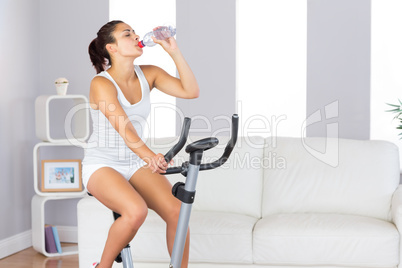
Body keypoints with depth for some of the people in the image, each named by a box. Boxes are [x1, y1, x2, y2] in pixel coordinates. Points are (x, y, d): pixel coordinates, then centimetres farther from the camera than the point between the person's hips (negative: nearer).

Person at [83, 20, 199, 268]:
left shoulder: (148, 74, 1)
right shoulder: (101, 83, -16)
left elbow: (191, 91, -9)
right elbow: (123, 127, -30)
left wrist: (174, 51, -14)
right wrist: (148, 155, -45)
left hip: (135, 164, 5)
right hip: (102, 164, -5)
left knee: (177, 211, -20)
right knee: (136, 211, -33)